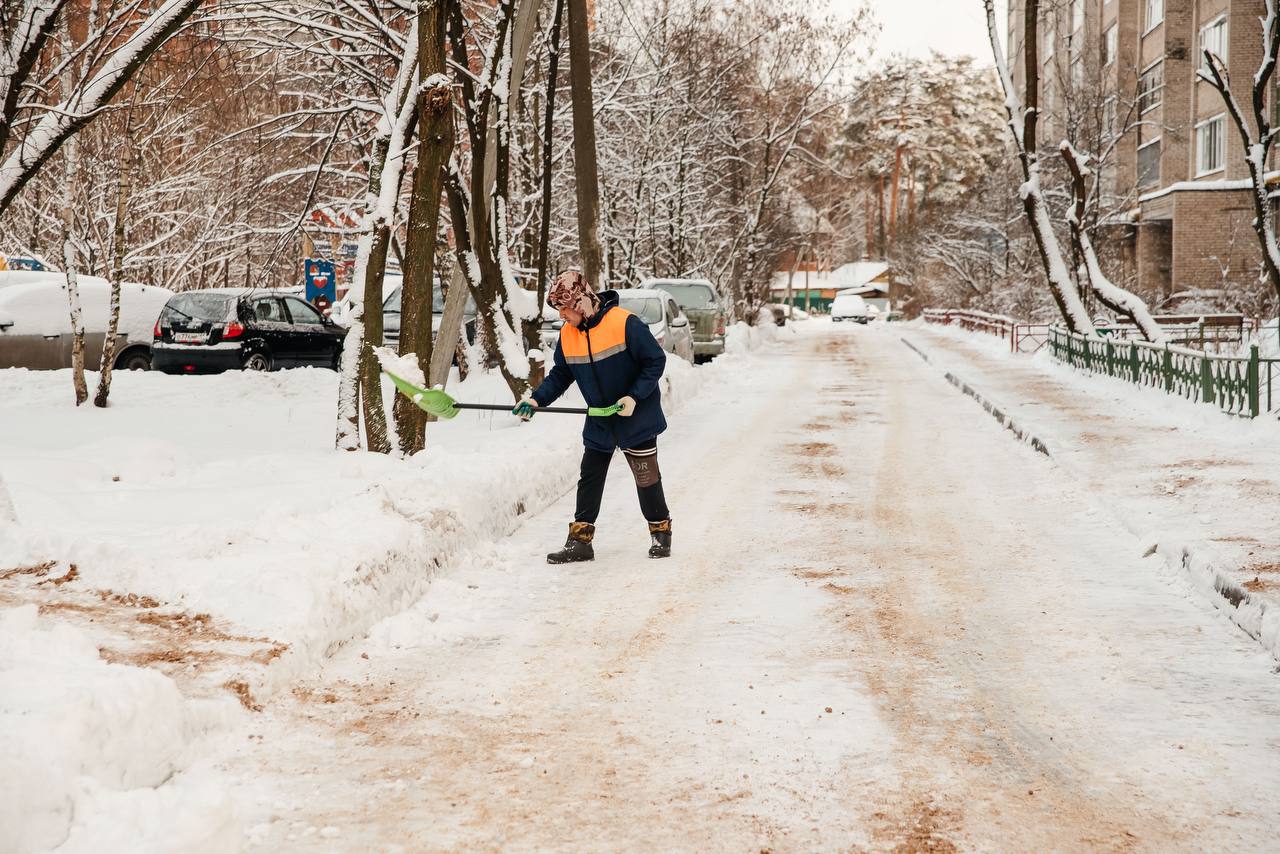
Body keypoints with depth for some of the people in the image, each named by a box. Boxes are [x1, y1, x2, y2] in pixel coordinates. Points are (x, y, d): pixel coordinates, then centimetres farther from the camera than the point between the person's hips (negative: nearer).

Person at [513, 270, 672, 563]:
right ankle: (580, 540, 11)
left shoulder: (624, 323, -21)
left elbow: (656, 361, -16)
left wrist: (634, 397, -21)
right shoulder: (567, 335, -2)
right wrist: (536, 399, -6)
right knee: (589, 480, 6)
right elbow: (560, 375, 8)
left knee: (647, 479, 5)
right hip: (599, 423, 6)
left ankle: (661, 532, 23)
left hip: (637, 418, -5)